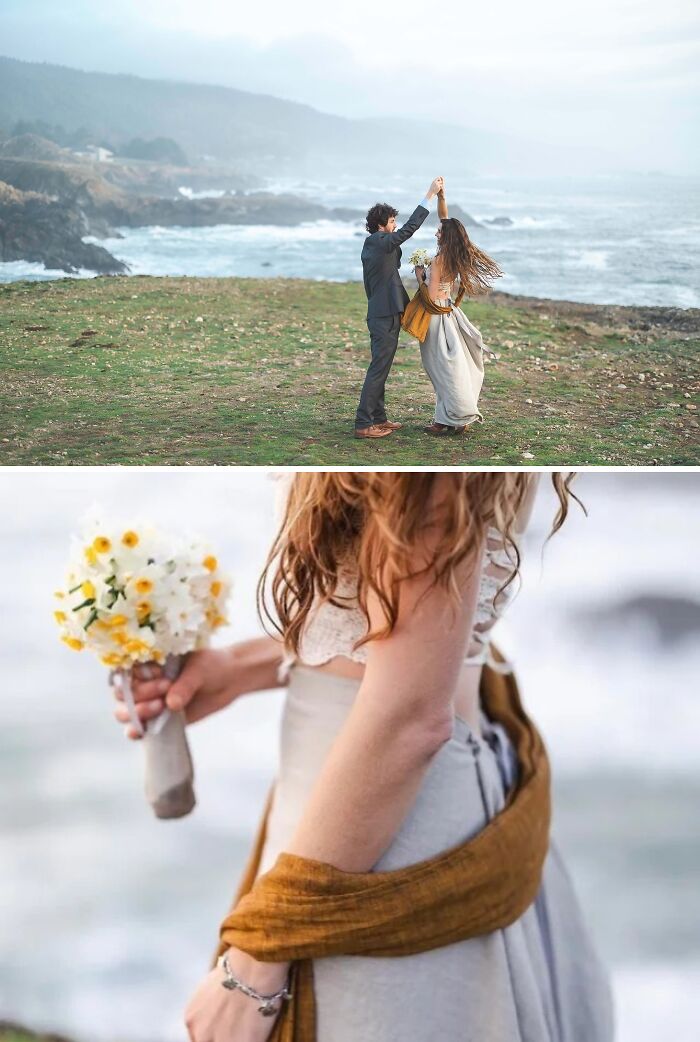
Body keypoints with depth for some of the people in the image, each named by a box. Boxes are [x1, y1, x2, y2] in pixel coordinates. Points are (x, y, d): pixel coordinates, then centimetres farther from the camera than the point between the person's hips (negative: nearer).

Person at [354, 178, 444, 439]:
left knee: (380, 368, 16)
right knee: (378, 368, -8)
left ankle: (378, 418, 23)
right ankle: (364, 424, -8)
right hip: (386, 316, -10)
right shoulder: (381, 243, -16)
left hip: (379, 313, 10)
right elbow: (410, 227, -18)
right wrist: (430, 195, -15)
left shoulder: (370, 245, 13)